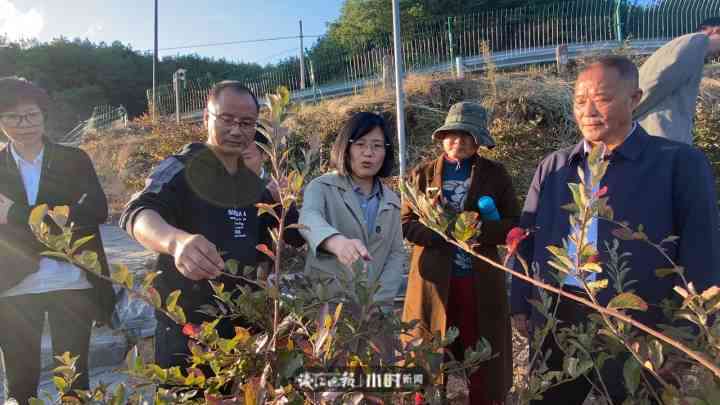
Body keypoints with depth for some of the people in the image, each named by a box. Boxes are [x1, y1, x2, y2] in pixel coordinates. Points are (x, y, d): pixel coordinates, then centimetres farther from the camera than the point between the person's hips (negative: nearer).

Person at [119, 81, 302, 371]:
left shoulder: (253, 181, 8)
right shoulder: (180, 167, -9)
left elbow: (296, 234, 12)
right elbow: (137, 214, -28)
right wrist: (177, 240, -49)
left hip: (246, 325, 6)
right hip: (187, 326, -5)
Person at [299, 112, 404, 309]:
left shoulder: (391, 201, 8)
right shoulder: (322, 187, -5)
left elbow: (397, 252, 5)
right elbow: (309, 218, -25)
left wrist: (379, 300, -10)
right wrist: (337, 242, -47)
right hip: (324, 302, -3)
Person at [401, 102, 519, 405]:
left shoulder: (496, 174, 4)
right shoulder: (422, 174, 5)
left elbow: (514, 225, 1)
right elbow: (406, 224, -1)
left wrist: (479, 228, -17)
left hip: (481, 282, 0)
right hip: (434, 281, 0)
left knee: (484, 360, 10)